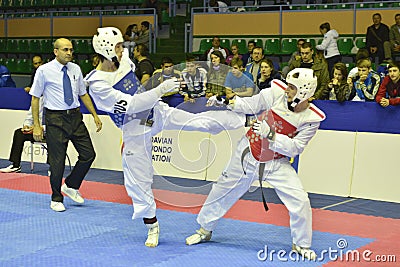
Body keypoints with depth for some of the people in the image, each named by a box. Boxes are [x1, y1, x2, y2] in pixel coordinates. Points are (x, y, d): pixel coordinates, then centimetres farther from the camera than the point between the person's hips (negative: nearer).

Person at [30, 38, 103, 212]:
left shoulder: (75, 69, 7)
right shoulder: (44, 71, -6)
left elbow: (83, 94, 16)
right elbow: (35, 98, -4)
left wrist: (95, 115, 9)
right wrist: (36, 125, -9)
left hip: (75, 117, 5)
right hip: (55, 119, -5)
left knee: (88, 154, 2)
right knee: (57, 161, 2)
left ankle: (71, 186, 24)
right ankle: (56, 199, 20)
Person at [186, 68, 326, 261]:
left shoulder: (311, 118, -18)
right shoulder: (277, 94, -17)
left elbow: (294, 148, -20)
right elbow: (250, 105, -2)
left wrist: (271, 134, -31)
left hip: (277, 163, -1)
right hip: (249, 154, 1)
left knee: (300, 200, -12)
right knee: (223, 191, 13)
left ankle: (301, 245, 12)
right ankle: (205, 229, 37)